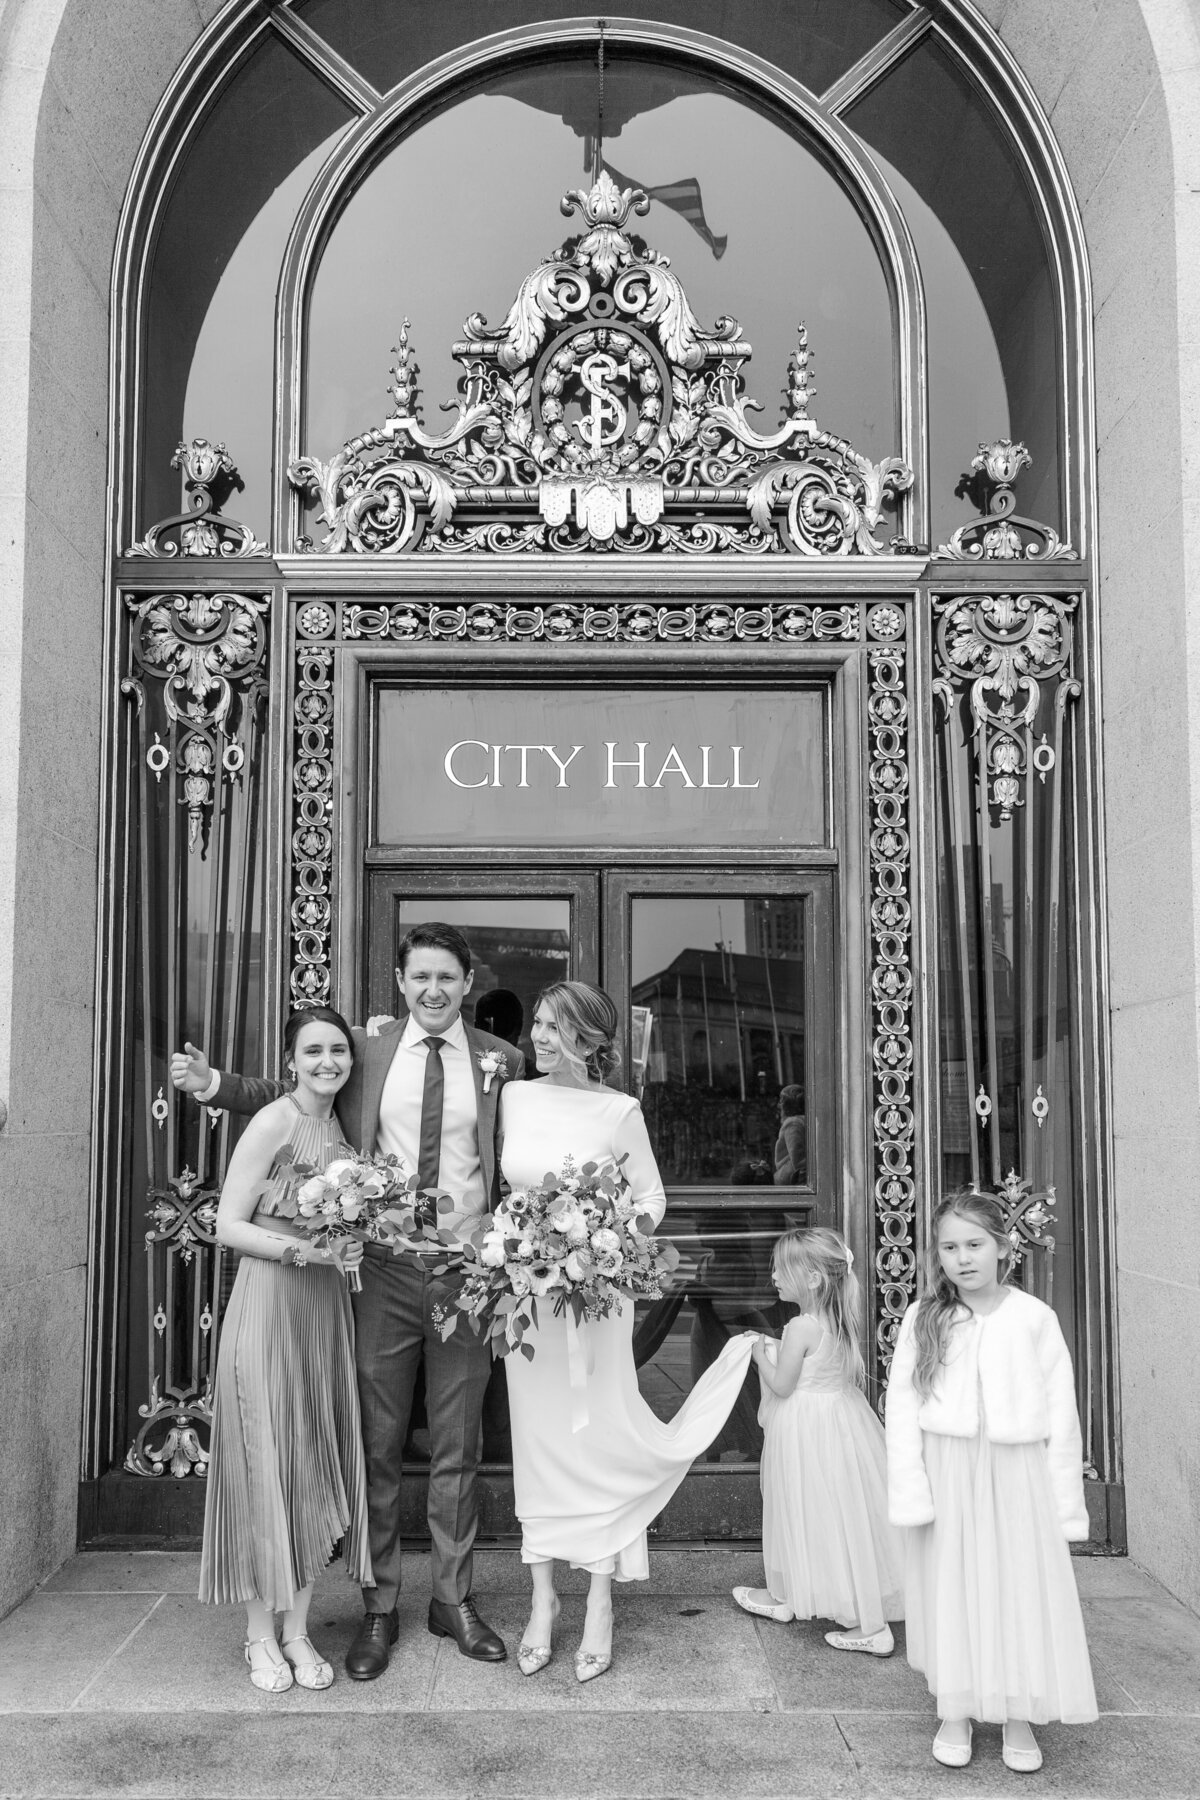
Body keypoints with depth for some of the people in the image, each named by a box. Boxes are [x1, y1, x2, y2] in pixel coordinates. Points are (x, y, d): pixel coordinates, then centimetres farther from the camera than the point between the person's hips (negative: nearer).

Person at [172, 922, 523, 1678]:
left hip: (466, 1270, 0)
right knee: (379, 1446, 8)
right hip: (385, 1269, 0)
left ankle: (455, 1600, 26)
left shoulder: (500, 1059, 1)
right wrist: (215, 1082, 3)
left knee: (458, 1446, 11)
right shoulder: (367, 1051, 2)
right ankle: (380, 1609, 23)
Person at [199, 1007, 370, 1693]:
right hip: (268, 1302, -6)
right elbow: (228, 1226, -12)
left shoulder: (344, 1126, 9)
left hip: (327, 1307, 6)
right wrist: (303, 1250, -20)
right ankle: (260, 1636, 14)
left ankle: (298, 1630, 19)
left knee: (318, 1463, 9)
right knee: (266, 1462, 0)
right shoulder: (273, 1123, -11)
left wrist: (349, 1247, 0)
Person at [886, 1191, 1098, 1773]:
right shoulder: (923, 1318, -3)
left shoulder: (1034, 1319, -5)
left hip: (1018, 1476, 0)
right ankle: (954, 1713, 28)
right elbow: (902, 1404, -4)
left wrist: (1065, 1500, -2)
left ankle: (1018, 1718, 27)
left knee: (1023, 1591, 7)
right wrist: (911, 1488, -10)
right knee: (951, 1591, 10)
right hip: (946, 1474, 1)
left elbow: (1061, 1413, -1)